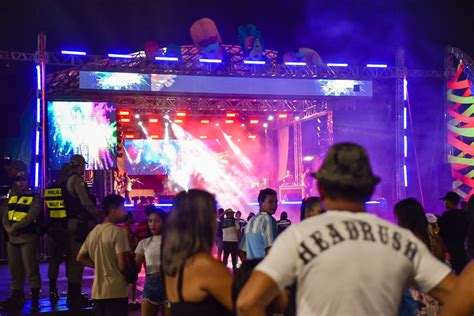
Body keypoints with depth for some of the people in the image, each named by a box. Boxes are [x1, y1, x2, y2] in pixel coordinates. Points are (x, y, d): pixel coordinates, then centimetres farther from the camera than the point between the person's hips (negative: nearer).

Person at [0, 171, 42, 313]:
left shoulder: (34, 197, -2)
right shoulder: (12, 197, 17)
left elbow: (31, 216, -15)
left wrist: (15, 227, -17)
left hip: (28, 237, -6)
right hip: (12, 237, 6)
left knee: (30, 268, -7)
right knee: (14, 268, 10)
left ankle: (35, 298, -3)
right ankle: (17, 296, 20)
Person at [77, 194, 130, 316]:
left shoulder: (93, 232, 12)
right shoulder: (117, 232, -12)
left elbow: (80, 258, 18)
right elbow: (122, 265, -16)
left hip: (97, 291, 7)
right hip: (116, 291, -7)